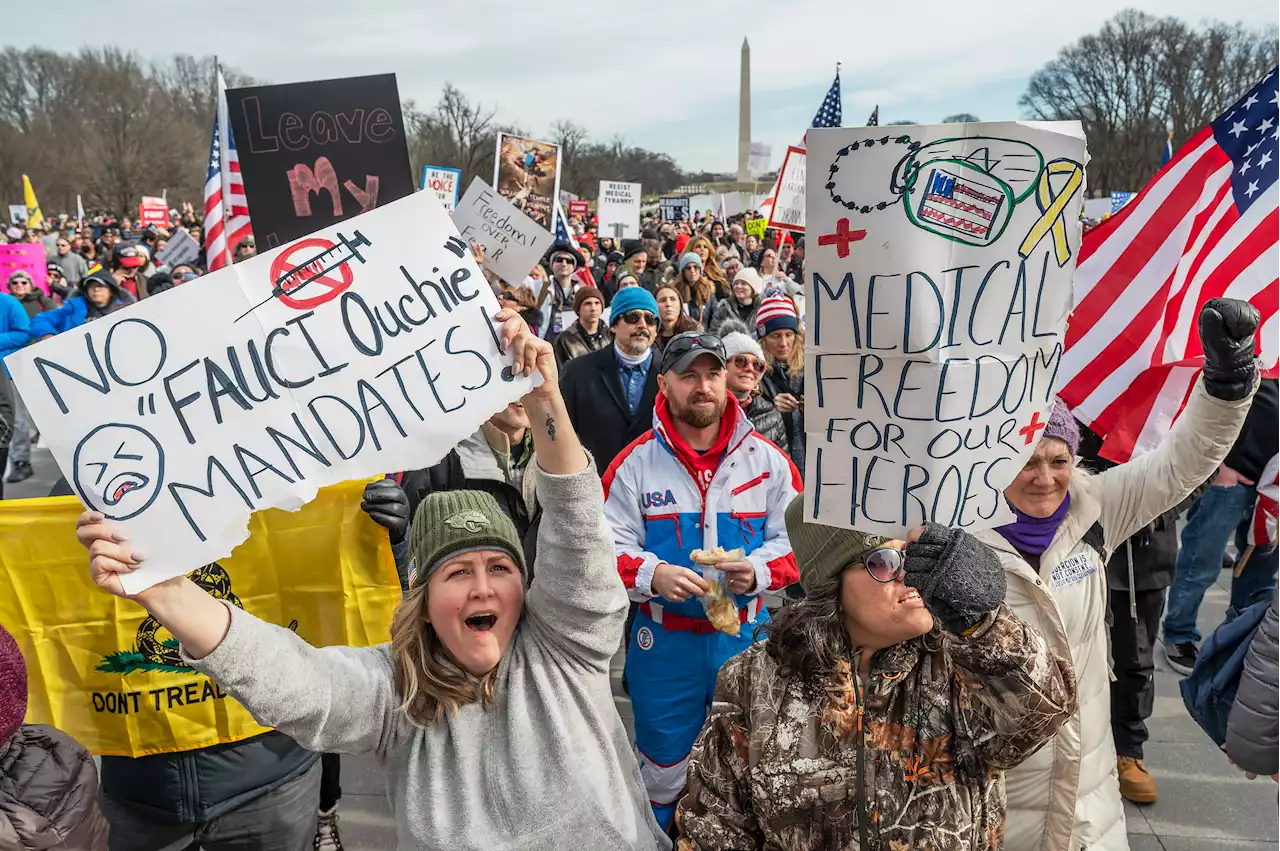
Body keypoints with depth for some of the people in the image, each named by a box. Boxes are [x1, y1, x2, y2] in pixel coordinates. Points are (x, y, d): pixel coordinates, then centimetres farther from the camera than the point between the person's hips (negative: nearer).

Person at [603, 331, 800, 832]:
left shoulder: (767, 459, -2)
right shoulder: (635, 463, -6)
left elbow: (795, 539, -1)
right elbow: (609, 547, -7)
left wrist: (758, 572, -20)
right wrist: (654, 575, -25)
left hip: (746, 637, 2)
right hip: (664, 643, -1)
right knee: (664, 769, 15)